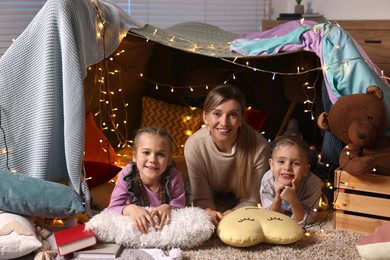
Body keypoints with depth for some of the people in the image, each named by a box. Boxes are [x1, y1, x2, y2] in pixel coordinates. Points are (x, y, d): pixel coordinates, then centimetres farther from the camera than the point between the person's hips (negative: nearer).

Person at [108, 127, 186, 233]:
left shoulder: (174, 178, -19)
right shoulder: (127, 175, -18)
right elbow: (112, 209, -19)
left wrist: (168, 208, -35)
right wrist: (130, 209, -39)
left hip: (165, 227, 1)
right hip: (134, 228, 0)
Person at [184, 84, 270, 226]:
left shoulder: (259, 147, -32)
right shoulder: (193, 146, -28)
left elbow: (251, 199, -20)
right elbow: (201, 198, -18)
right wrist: (209, 212, -41)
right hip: (213, 201, 1)